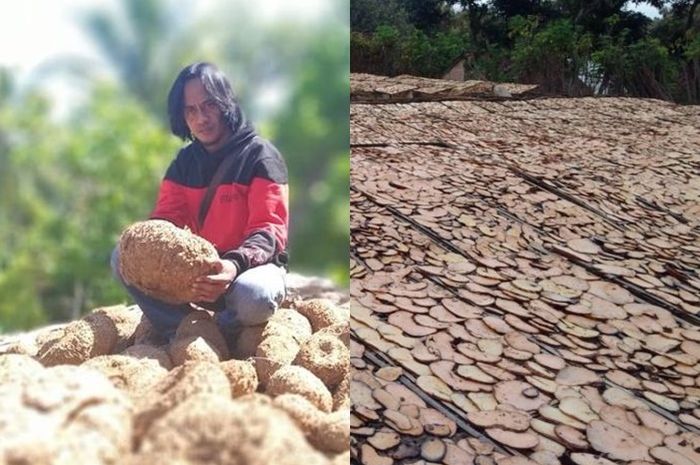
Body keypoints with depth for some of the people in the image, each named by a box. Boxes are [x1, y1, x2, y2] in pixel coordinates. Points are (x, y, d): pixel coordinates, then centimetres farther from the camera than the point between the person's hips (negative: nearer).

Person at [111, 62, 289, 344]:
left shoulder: (260, 154, -11)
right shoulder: (184, 161, 8)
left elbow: (268, 229, -19)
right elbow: (166, 217, 0)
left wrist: (235, 264, -39)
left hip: (251, 265, -5)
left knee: (254, 296, -39)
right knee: (124, 258, -9)